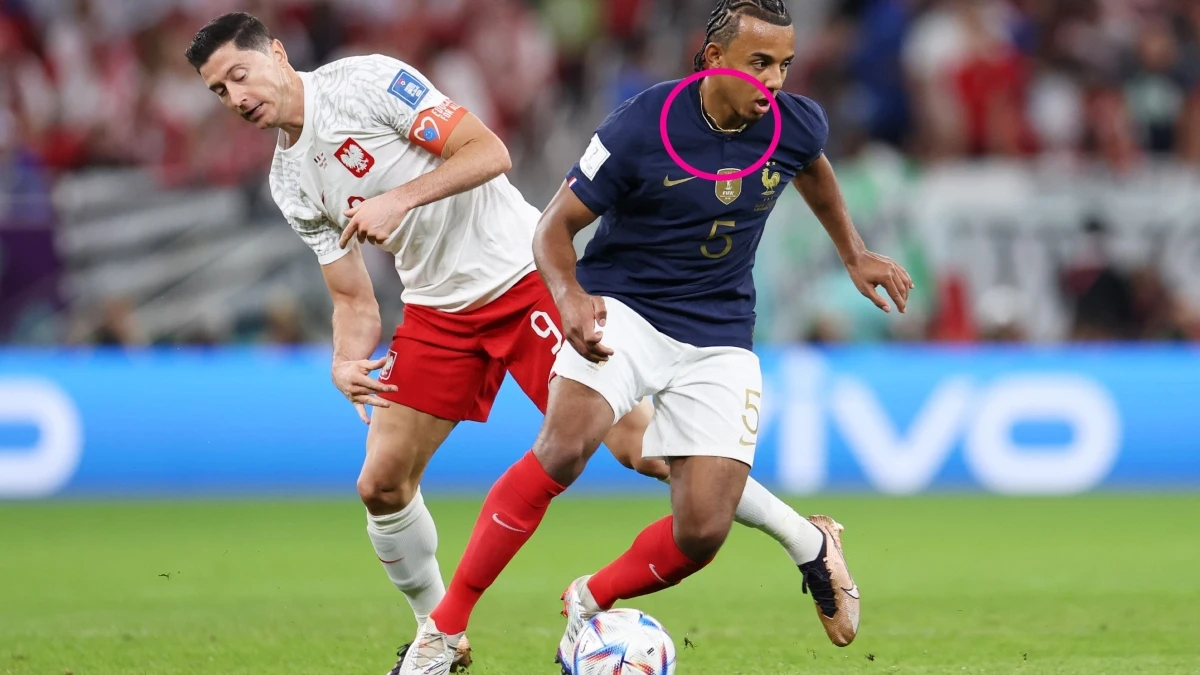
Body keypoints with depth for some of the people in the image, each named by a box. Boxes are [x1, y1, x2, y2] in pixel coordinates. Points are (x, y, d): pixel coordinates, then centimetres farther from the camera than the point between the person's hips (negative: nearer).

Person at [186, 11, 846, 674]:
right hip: (437, 311, 7)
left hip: (521, 270, -7)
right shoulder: (290, 184, 7)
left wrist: (398, 200, -27)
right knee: (381, 484, -2)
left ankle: (803, 540, -1)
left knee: (635, 443, -13)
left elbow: (489, 152, -17)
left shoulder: (365, 81, -13)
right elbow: (354, 298, 10)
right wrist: (345, 364, -10)